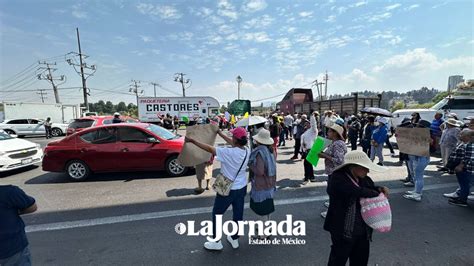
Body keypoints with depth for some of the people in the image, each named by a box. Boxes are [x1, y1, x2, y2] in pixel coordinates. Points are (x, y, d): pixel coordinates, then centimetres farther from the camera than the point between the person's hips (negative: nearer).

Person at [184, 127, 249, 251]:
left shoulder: (229, 152, -27)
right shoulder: (246, 150, -8)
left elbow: (209, 149, -20)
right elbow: (234, 144, 10)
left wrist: (192, 141, -10)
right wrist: (220, 134, 17)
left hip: (228, 190, -6)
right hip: (242, 188, 7)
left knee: (217, 214, 14)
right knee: (238, 214, 19)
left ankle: (217, 242, 28)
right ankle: (234, 239, 37)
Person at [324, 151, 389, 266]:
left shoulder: (364, 179, 1)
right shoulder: (337, 180, -23)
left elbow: (372, 188, 18)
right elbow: (358, 192, -34)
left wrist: (381, 189, -5)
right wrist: (377, 194, -17)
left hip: (363, 231, 7)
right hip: (343, 232, -7)